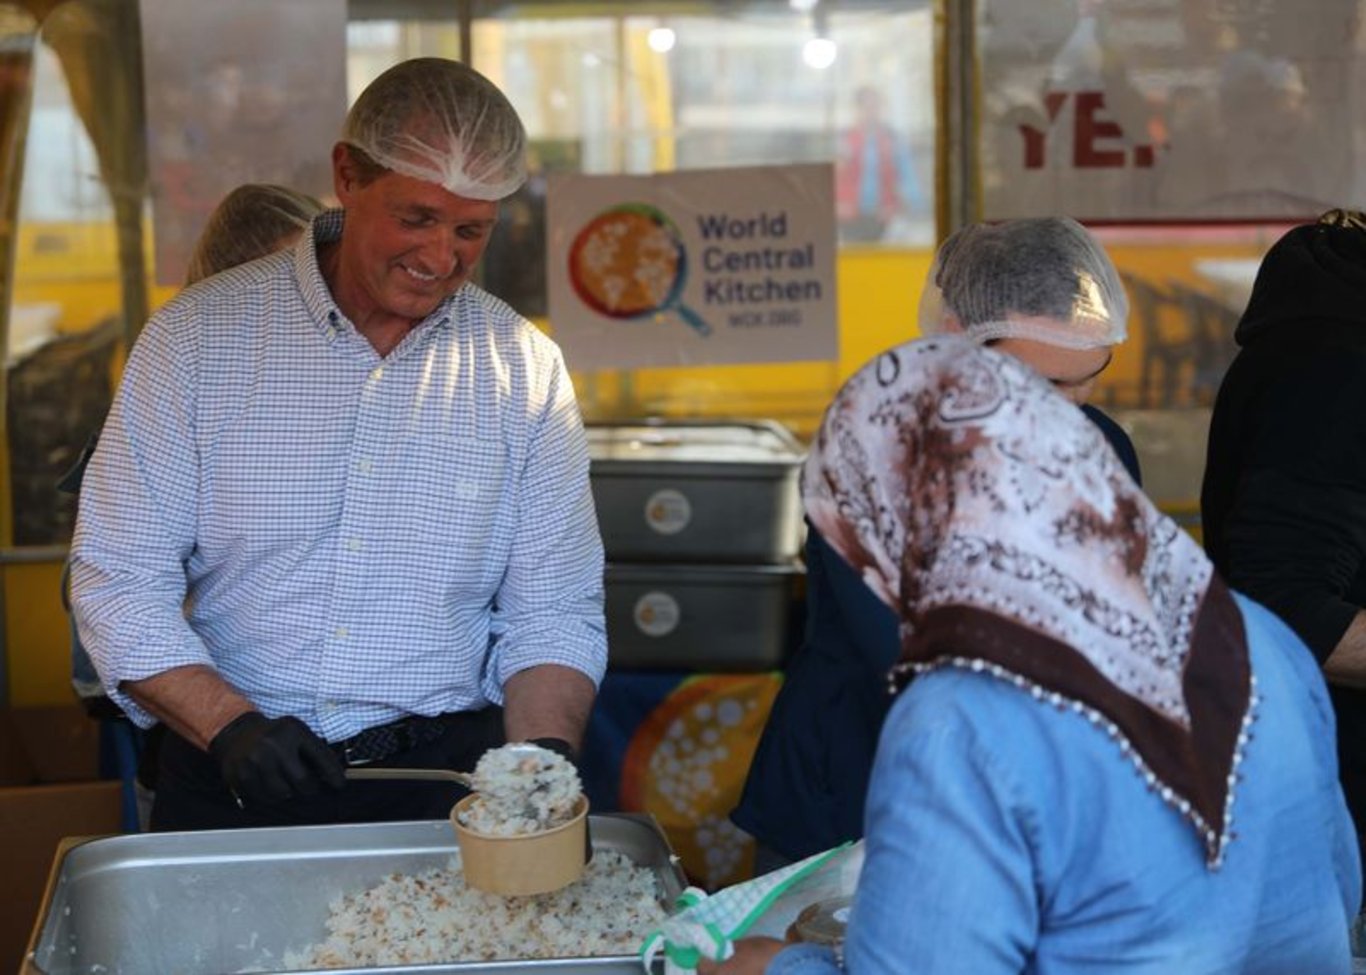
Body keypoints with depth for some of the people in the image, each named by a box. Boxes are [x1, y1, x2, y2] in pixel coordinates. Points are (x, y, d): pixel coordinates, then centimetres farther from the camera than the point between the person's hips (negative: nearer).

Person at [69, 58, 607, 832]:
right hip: (234, 788, -1)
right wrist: (232, 727, -15)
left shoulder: (528, 370, 5)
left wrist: (542, 762, -13)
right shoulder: (198, 335, 0)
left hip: (445, 775, 1)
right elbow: (119, 581, 0)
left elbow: (554, 614, 6)